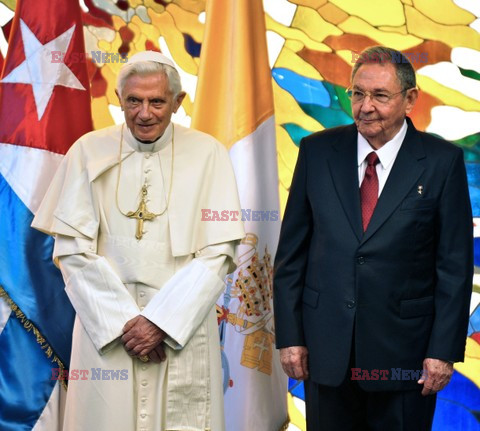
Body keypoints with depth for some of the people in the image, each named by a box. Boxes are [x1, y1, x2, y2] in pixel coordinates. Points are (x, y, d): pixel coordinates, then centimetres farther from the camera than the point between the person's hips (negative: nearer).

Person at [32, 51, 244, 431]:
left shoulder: (207, 154, -1)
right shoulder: (89, 152, 0)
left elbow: (219, 252, -5)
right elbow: (72, 250, -3)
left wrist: (162, 321, -12)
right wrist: (123, 323, -10)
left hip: (183, 330, 0)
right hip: (106, 328, 0)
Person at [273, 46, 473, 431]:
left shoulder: (442, 161, -4)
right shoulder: (317, 151, 2)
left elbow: (455, 264, -3)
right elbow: (291, 251, 4)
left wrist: (444, 350, -7)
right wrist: (289, 336, 1)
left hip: (403, 352, -2)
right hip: (326, 351, 2)